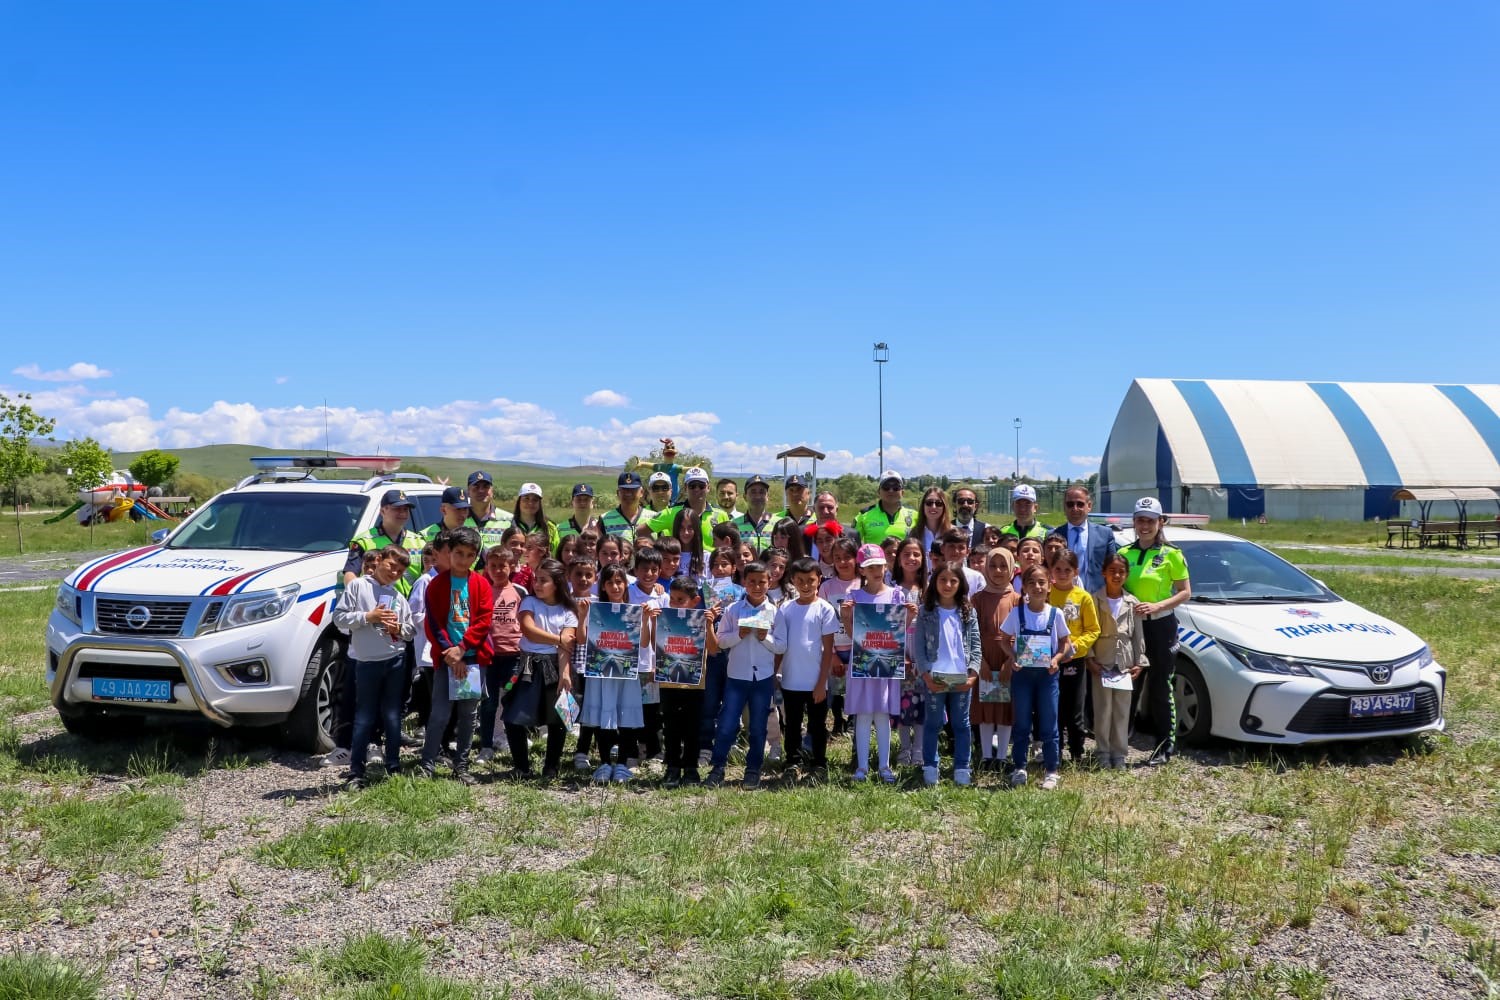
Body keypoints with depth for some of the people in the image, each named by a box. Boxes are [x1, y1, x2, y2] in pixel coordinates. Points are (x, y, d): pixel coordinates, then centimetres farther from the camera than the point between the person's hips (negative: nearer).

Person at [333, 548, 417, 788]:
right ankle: (357, 771, 7)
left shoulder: (398, 596, 13)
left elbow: (412, 630, 15)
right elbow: (339, 617, -4)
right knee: (364, 717, 1)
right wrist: (367, 617, -14)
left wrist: (400, 628, -6)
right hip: (366, 661, -3)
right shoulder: (358, 585, 1)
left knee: (392, 715, 8)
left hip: (396, 660, 4)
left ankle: (394, 767, 15)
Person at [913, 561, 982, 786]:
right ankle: (930, 769, 13)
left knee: (961, 724, 8)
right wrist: (926, 674, -12)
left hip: (962, 678, 2)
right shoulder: (926, 612, 0)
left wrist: (973, 674, -8)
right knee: (933, 723, 6)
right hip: (935, 678, -1)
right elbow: (918, 645, -3)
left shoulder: (968, 612, 5)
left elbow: (976, 645, 3)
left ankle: (962, 770, 16)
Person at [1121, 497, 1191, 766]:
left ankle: (1166, 746, 8)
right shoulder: (1124, 553, 8)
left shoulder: (1171, 555, -3)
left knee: (1160, 688, -1)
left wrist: (1157, 606, -17)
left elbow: (1185, 592, -4)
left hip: (1161, 626, -4)